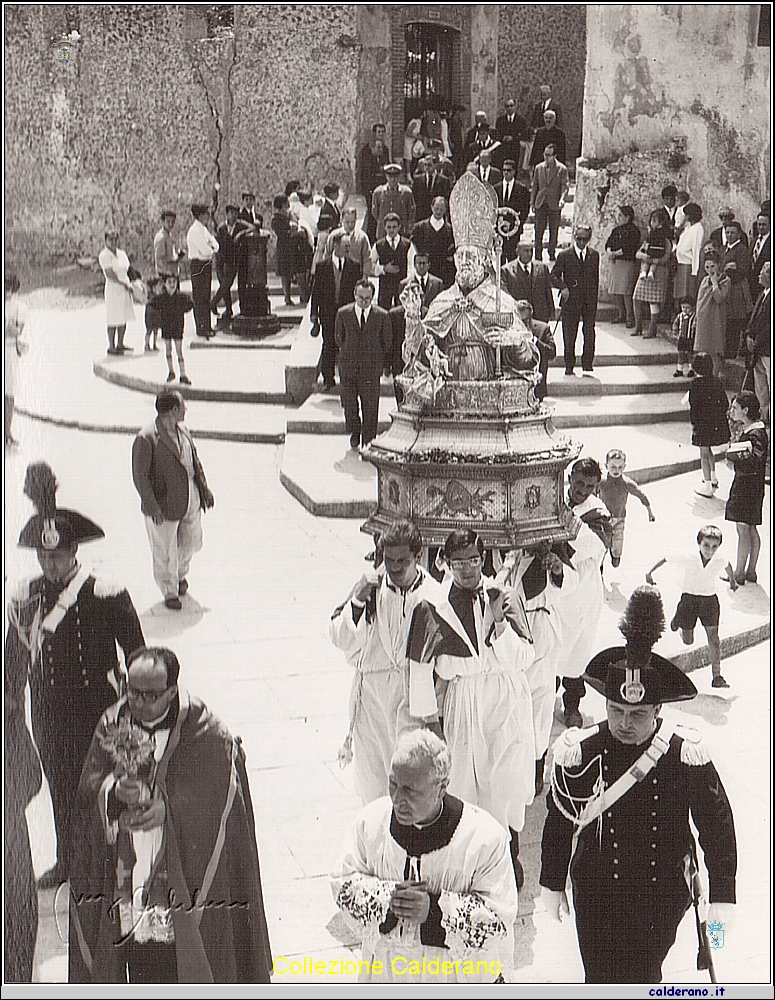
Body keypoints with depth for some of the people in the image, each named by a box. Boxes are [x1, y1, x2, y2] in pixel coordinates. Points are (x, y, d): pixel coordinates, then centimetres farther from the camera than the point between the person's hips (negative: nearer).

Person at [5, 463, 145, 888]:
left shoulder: (106, 594, -14)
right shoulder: (25, 598, -1)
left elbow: (135, 650, -6)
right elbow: (15, 655, 10)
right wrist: (10, 704, 12)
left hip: (97, 707, -4)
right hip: (48, 711, 4)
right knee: (61, 788, 17)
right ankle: (68, 861, 37)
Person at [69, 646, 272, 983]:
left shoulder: (203, 730, -12)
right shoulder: (114, 723, -1)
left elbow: (218, 794, -11)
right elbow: (89, 785, -1)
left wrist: (169, 806, -23)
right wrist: (115, 790, -22)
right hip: (125, 864, 3)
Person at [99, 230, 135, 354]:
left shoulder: (122, 254, 14)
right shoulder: (104, 255, -9)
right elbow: (110, 274, -15)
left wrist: (129, 284, 2)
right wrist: (124, 283, -14)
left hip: (125, 289, 7)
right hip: (113, 289, -7)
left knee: (124, 318, 10)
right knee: (114, 320, -6)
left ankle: (120, 344, 19)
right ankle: (111, 346, 0)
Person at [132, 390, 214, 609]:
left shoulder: (182, 432, 5)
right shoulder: (146, 439, -18)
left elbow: (195, 462, 16)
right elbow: (140, 476, -17)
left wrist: (204, 489, 13)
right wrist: (152, 506, -21)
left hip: (191, 499, 7)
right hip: (165, 505, -7)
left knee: (191, 542, 19)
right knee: (165, 552, 6)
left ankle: (181, 575, 48)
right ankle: (170, 592, 26)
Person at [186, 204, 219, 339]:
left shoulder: (204, 229, 15)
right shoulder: (195, 230, -16)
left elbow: (213, 242, 15)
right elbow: (205, 250, -23)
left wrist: (214, 248, -6)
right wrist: (212, 251, -3)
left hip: (207, 264, 10)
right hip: (198, 264, -10)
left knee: (206, 296, 13)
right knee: (200, 297, -6)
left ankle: (206, 326, 20)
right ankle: (201, 328, -3)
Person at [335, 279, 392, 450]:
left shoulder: (382, 316, -3)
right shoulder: (343, 314, 1)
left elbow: (387, 342, 6)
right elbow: (339, 338, 13)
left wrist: (379, 362, 7)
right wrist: (348, 355, 12)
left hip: (371, 367, -2)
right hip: (348, 366, 2)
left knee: (370, 406, 0)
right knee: (349, 403, 9)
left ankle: (368, 440, 11)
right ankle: (354, 433, 31)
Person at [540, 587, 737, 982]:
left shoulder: (686, 756, -14)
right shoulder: (579, 753, -12)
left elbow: (717, 824, -4)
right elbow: (559, 819, 0)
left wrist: (722, 898, -3)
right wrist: (552, 884, 8)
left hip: (663, 894, 0)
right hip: (597, 894, 0)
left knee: (644, 977, 11)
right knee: (602, 981, 6)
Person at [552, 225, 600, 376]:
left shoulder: (594, 255, 9)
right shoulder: (565, 256, 1)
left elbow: (596, 278, 12)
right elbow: (554, 275, 1)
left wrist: (594, 299, 7)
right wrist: (563, 287, -16)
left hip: (589, 302, 1)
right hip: (571, 301, -1)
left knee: (589, 334, -2)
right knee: (569, 336, 3)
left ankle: (587, 366, 6)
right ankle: (569, 366, 12)